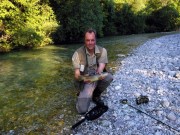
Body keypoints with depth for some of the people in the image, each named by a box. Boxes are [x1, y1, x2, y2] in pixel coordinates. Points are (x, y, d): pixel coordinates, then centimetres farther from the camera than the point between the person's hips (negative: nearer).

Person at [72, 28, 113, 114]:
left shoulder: (102, 51, -10)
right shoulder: (78, 53, -16)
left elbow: (101, 67, -19)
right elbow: (77, 74, -18)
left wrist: (99, 74, -42)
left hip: (97, 78, 3)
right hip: (85, 82, -2)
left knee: (109, 77, -30)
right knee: (82, 110, -17)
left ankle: (95, 95, 0)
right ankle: (84, 95, 20)